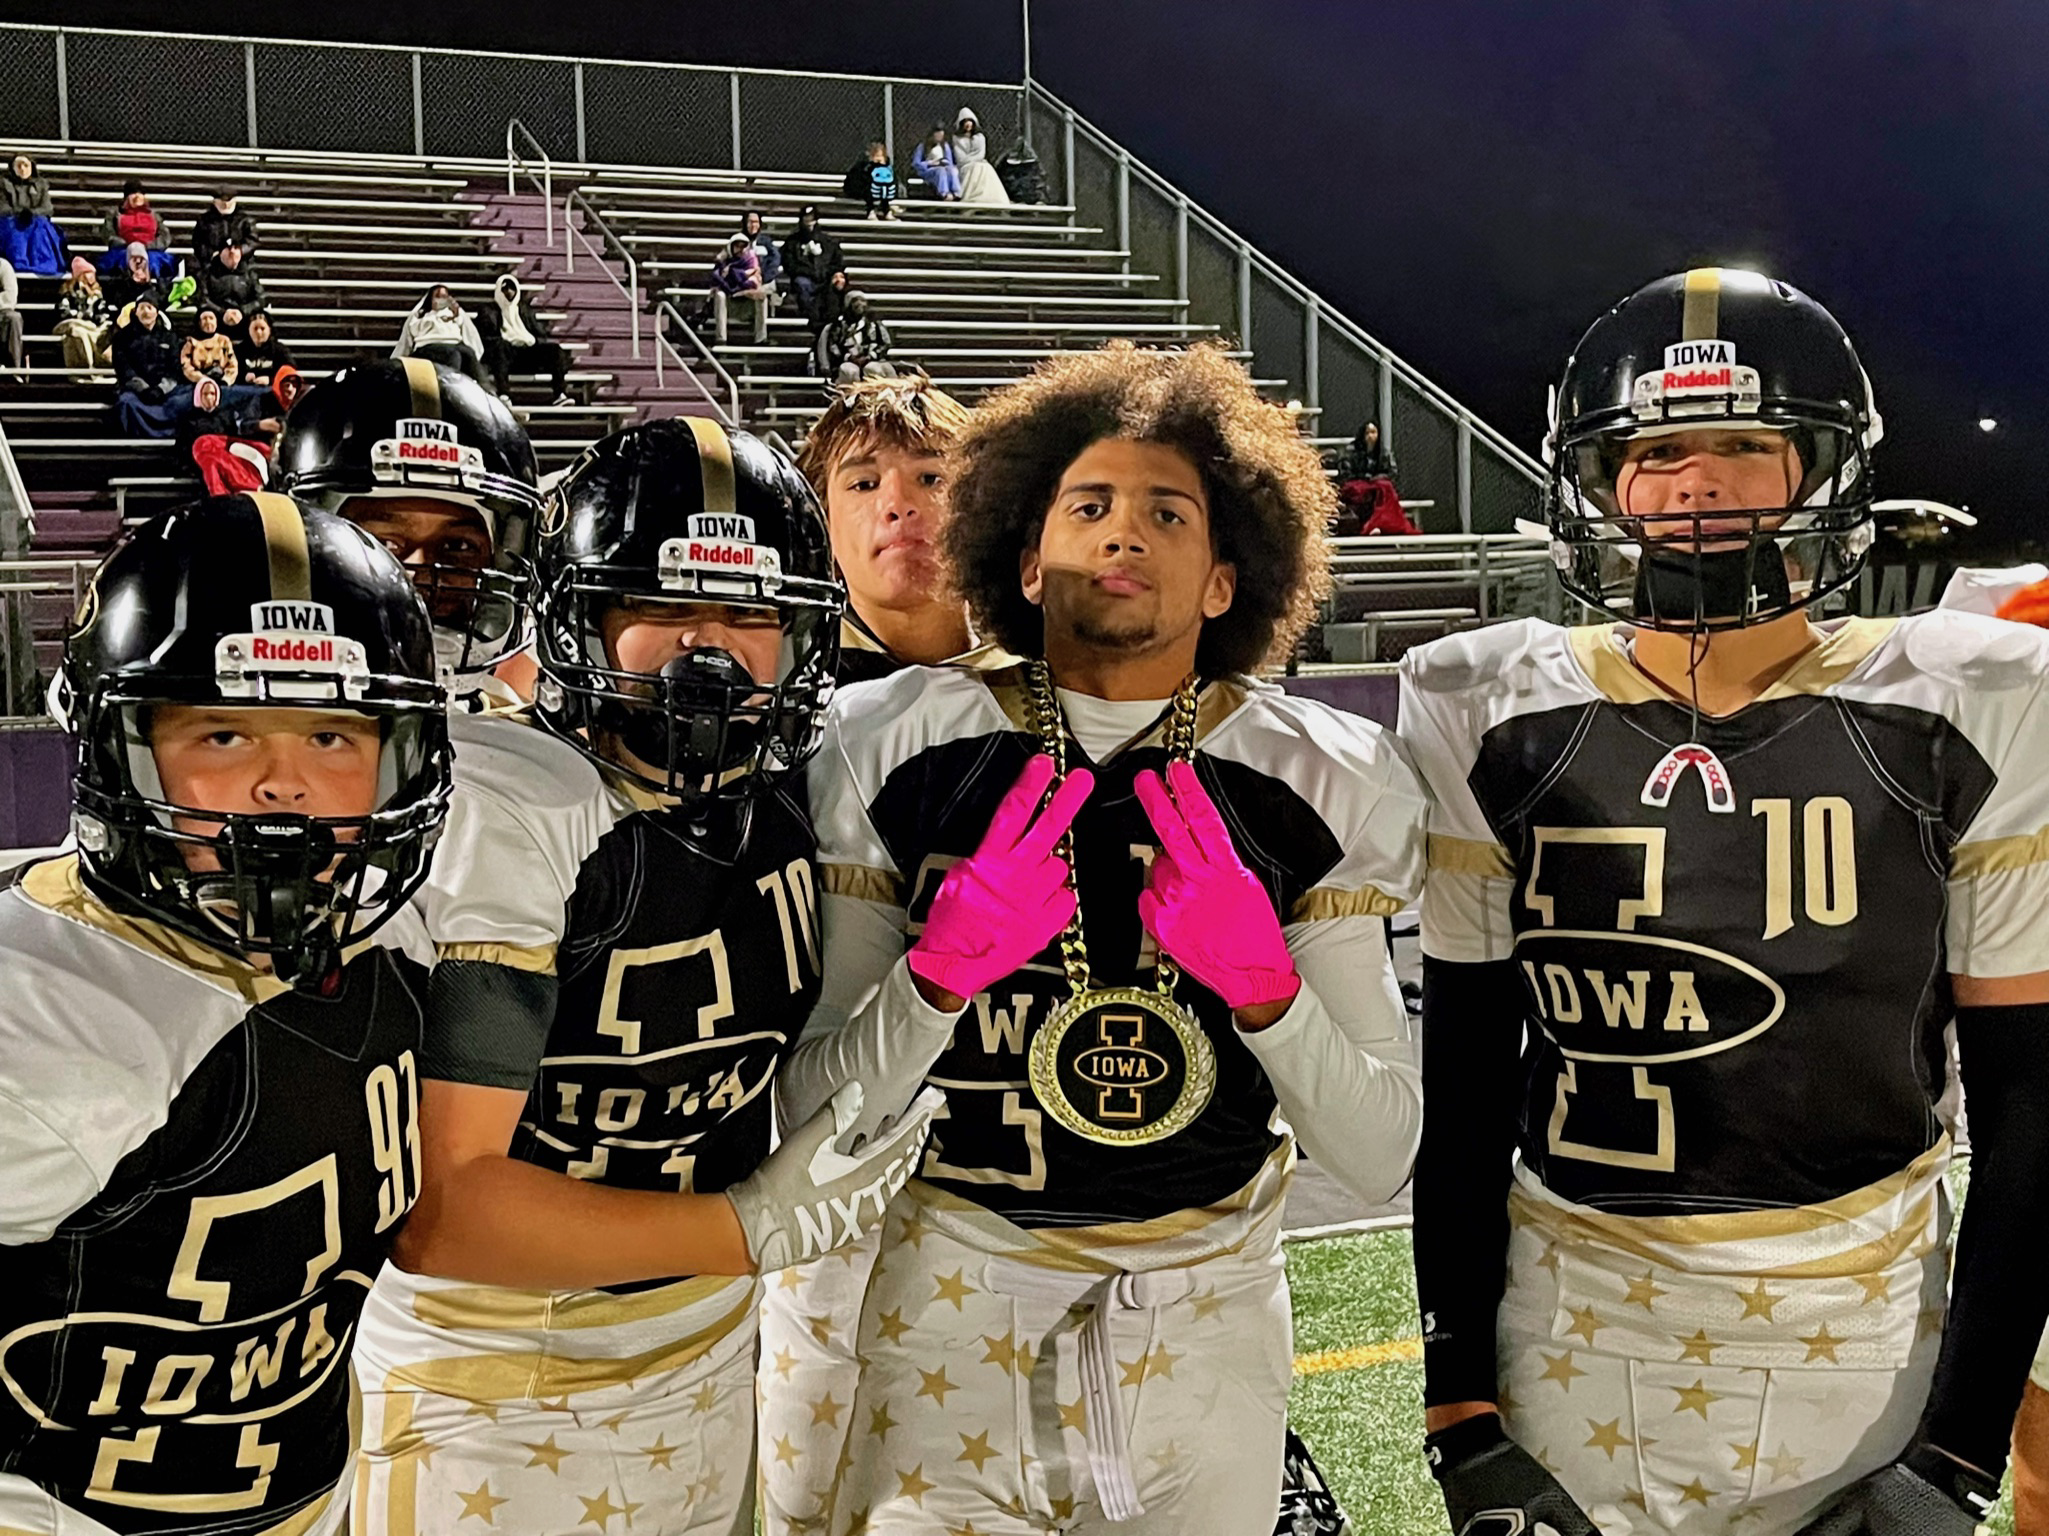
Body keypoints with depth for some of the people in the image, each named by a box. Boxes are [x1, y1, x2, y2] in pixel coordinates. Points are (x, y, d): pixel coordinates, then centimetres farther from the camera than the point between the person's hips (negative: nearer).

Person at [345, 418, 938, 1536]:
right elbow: (430, 1208, -25)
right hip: (504, 1414, -6)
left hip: (711, 1371, 6)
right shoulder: (508, 813, -23)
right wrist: (757, 1229, -21)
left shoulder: (779, 793, -3)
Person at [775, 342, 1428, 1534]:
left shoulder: (1323, 784, -6)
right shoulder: (896, 749, -8)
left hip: (1206, 1303, 2)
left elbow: (1383, 1156, -6)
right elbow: (812, 1120, -8)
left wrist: (1262, 984, -23)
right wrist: (942, 966, -25)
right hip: (950, 1285, -1)